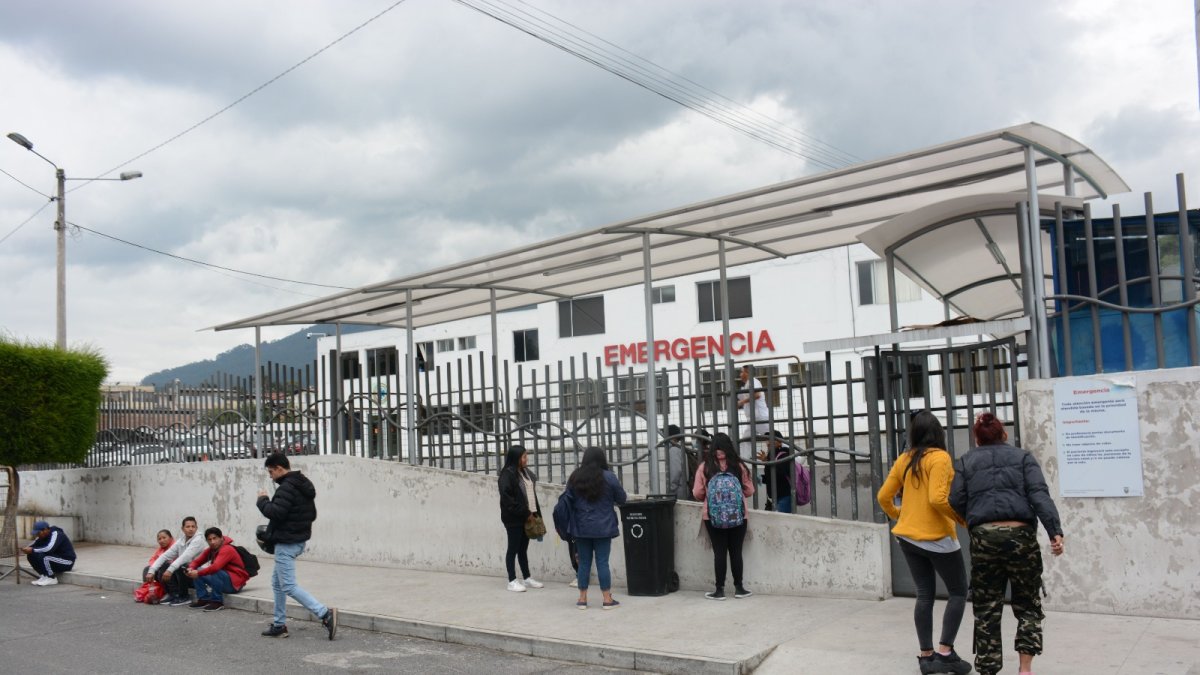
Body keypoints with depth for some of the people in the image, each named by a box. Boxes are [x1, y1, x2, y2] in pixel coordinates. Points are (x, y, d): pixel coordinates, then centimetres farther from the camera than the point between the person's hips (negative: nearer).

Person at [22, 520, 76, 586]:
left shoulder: (56, 534, -21)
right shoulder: (43, 536, 6)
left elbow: (49, 549, -34)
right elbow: (33, 545, 2)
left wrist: (32, 550, -30)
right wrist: (27, 548, -21)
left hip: (66, 561, -9)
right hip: (55, 558, 9)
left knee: (42, 557, -32)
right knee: (31, 555, -5)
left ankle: (52, 578, -15)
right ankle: (44, 575, 2)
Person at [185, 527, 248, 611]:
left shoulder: (227, 550, -21)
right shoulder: (210, 550, 4)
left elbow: (215, 567, -34)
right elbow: (197, 561, 5)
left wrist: (198, 573, -29)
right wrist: (191, 569, -18)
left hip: (235, 583, -8)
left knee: (214, 573, -33)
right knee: (198, 571, -1)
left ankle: (217, 602, -21)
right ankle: (203, 600, 0)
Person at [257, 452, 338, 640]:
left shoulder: (287, 488, -19)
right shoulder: (304, 485, 14)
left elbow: (276, 513, -27)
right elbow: (312, 515, 19)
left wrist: (263, 500, -10)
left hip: (286, 543, -11)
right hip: (298, 540, 11)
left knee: (289, 586, -9)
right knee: (277, 582, 20)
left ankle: (325, 614, -19)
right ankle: (279, 625, 24)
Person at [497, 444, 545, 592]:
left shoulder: (526, 473, 14)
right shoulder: (507, 474, -12)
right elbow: (507, 498, -18)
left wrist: (536, 513, 8)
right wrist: (525, 513, -16)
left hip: (527, 517, 8)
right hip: (514, 518, -8)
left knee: (523, 548, 14)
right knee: (513, 548, -1)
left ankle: (527, 578, 20)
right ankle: (512, 581, 3)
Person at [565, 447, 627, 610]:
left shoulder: (575, 477, 3)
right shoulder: (609, 477, -6)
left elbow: (568, 501, 8)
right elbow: (621, 499, 3)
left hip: (581, 527, 3)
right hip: (602, 527, -2)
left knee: (584, 562, 8)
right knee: (602, 562, 0)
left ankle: (582, 599, 12)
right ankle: (607, 600, 3)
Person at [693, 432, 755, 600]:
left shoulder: (705, 467, -4)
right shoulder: (739, 465, -2)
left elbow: (697, 493, -3)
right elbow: (749, 491, 4)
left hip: (713, 517, -1)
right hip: (738, 516, 1)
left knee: (719, 553, 5)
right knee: (736, 552, 9)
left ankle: (720, 590, 7)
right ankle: (739, 588, 16)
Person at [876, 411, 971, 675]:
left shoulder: (904, 459, 5)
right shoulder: (940, 457, -13)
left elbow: (883, 496, 8)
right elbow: (937, 499, -23)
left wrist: (896, 515, 27)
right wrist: (965, 519, -12)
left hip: (908, 536, 6)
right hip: (937, 537, -6)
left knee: (924, 595, 11)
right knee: (958, 592, 7)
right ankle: (945, 652, 1)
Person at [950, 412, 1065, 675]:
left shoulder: (966, 462, 16)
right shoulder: (1022, 457, 13)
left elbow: (955, 502, 7)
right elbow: (1039, 495, -2)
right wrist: (1055, 531, -11)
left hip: (983, 537, 1)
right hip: (1020, 535, 0)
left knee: (986, 611, 8)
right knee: (1027, 606, 13)